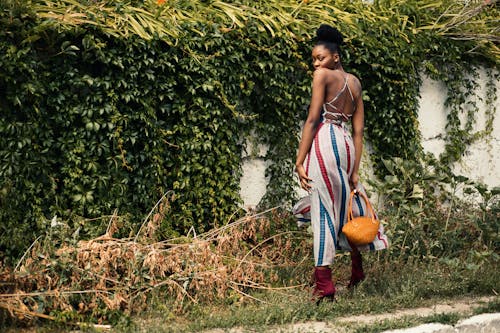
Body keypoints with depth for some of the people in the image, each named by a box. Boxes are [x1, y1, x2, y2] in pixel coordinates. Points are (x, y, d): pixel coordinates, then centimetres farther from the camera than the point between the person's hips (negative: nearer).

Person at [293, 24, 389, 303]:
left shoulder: (323, 75, -1)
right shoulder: (355, 82, 19)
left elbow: (313, 119, -8)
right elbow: (359, 129, 14)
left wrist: (300, 161, -9)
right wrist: (355, 170, 13)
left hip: (324, 141, -7)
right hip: (347, 145, 7)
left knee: (323, 211, -8)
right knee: (344, 207, 21)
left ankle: (324, 285, -11)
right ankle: (357, 269, 31)